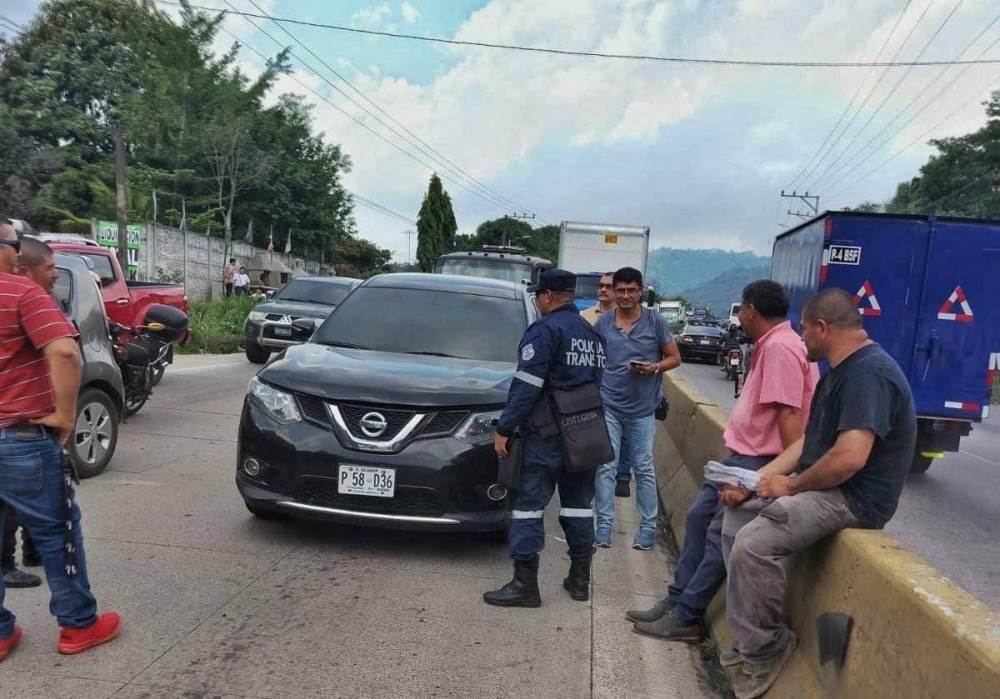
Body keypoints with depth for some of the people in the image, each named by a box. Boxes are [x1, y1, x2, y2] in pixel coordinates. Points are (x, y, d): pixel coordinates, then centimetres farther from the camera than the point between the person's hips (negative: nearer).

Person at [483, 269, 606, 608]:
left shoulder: (545, 329, -10)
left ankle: (525, 584, -3)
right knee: (578, 502, 14)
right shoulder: (591, 333, 16)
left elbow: (525, 386, -16)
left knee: (529, 504, -4)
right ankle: (580, 578, 21)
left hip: (547, 431, -8)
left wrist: (504, 429, -13)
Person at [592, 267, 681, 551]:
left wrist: (654, 368, -17)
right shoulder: (603, 323, 2)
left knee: (644, 468, 7)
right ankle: (604, 525, 10)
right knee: (606, 467, 1)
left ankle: (649, 527, 18)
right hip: (608, 405, 1)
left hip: (643, 408, -1)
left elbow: (674, 358, 3)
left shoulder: (656, 321, -2)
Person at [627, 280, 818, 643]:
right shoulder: (770, 345, 14)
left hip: (759, 462, -11)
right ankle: (677, 600, 23)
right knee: (698, 518, 14)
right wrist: (735, 451, 17)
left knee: (720, 537, -4)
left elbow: (789, 414, -25)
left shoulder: (781, 347, -20)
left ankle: (686, 617, 7)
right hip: (741, 454, 11)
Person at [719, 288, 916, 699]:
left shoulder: (869, 373, -21)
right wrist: (756, 479, 4)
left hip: (853, 497, -11)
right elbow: (809, 442, 14)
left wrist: (792, 485, -15)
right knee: (735, 518, 10)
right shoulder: (840, 371, 13)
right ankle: (752, 636, 15)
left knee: (752, 543, -24)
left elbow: (849, 458, -32)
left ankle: (765, 650, -1)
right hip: (820, 484, 11)